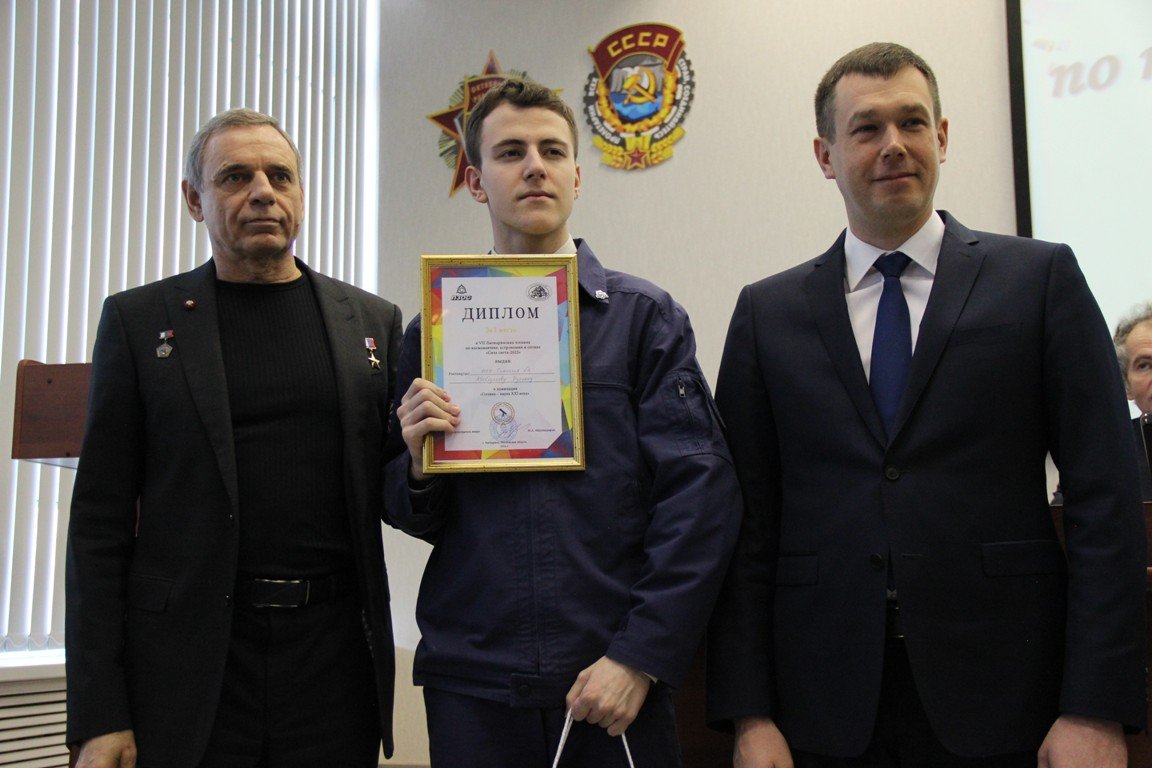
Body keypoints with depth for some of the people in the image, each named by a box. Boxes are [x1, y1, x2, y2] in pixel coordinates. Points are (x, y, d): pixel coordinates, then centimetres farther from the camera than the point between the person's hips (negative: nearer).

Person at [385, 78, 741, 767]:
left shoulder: (646, 316, -1)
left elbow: (703, 496, -7)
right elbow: (419, 520, 10)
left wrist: (640, 658, -12)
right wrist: (420, 465, -11)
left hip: (616, 683, -1)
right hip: (470, 684, 2)